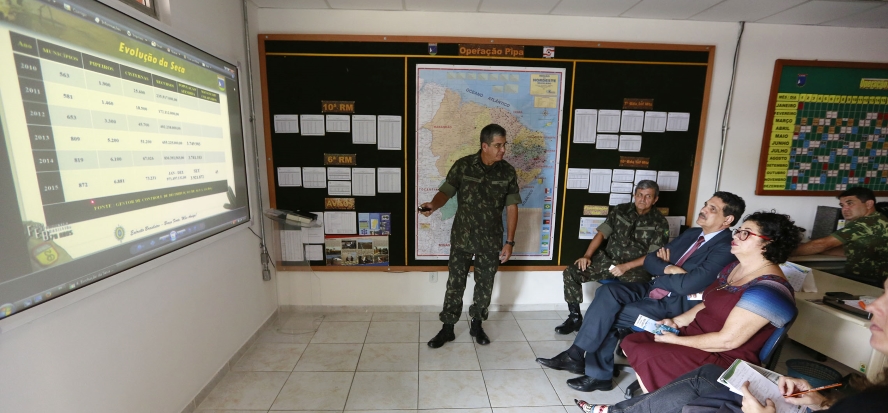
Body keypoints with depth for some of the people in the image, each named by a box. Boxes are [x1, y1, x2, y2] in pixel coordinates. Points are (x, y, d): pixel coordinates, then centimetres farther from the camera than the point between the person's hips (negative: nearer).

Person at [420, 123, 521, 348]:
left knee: (485, 285, 14)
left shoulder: (508, 172, -3)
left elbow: (512, 207, 0)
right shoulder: (463, 165, -8)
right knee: (455, 284, 7)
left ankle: (477, 325, 35)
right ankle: (447, 329, 25)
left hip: (491, 240, 2)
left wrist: (509, 241, -3)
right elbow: (446, 191, -8)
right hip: (462, 237, -1)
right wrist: (433, 205, -31)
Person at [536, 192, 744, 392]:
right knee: (607, 292, -19)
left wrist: (661, 273, -6)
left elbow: (690, 284, -25)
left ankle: (576, 356, 1)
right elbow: (649, 261, 11)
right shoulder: (691, 233, 15)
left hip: (675, 304, -7)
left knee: (607, 316, -21)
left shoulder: (725, 248, -11)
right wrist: (669, 268, -10)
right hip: (652, 290, 7)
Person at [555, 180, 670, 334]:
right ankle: (575, 317, 1)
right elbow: (602, 234, 6)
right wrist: (587, 255, -8)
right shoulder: (621, 210, 7)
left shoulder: (660, 223, -1)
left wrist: (626, 266, -20)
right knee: (570, 273, -15)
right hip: (608, 259, 3)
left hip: (635, 268, -3)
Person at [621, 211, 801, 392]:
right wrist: (677, 321, 3)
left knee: (645, 357, -26)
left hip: (724, 360, -9)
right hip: (696, 334, 9)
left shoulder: (767, 290, -21)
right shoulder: (734, 267, 8)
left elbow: (727, 340, -23)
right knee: (631, 342, -6)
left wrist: (676, 340, -15)